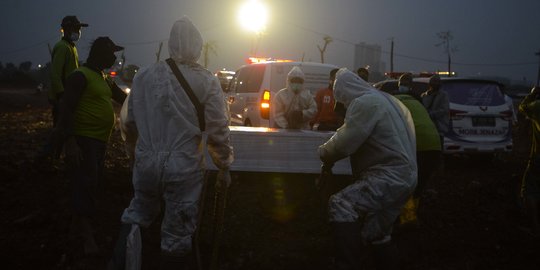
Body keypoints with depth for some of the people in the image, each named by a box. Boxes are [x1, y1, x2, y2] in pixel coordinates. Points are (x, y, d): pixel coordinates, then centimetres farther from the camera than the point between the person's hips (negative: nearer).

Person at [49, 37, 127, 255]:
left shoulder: (104, 79, 17)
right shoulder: (81, 76, -12)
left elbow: (124, 99, 26)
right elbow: (66, 108, -19)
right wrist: (69, 142, -26)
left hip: (99, 141, 9)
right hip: (83, 140, -9)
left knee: (91, 184, 16)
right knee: (86, 185, -10)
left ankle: (77, 224, 30)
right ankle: (87, 235, -5)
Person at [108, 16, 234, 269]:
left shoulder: (144, 75, -1)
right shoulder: (207, 82, -11)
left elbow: (131, 122, 8)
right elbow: (218, 132, -8)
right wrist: (224, 168, 6)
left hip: (146, 162, 3)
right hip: (184, 168, -3)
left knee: (138, 211, 27)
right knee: (177, 235, 12)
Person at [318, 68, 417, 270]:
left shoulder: (364, 103, -12)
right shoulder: (384, 99, 19)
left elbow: (345, 143, -15)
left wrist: (324, 152, 3)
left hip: (389, 176, -11)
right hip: (404, 176, 11)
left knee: (341, 205, -23)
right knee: (378, 234, 21)